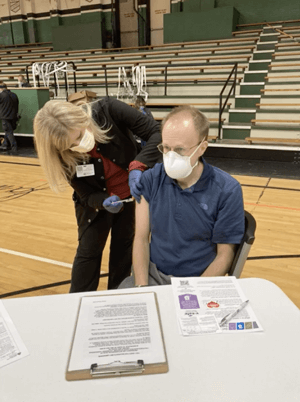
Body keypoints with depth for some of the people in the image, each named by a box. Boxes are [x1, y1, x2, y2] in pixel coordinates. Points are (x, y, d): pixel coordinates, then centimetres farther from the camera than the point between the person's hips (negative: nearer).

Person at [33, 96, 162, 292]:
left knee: (124, 247, 16)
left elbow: (157, 133, -28)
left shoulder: (108, 111, -29)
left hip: (132, 193, 1)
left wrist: (138, 166, -42)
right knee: (88, 250, 8)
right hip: (97, 202, 0)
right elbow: (87, 195, -16)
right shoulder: (65, 156, -24)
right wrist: (104, 202, -37)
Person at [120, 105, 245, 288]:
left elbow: (224, 255, -6)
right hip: (152, 273, 2)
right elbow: (141, 238, -2)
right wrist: (142, 287, -13)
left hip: (200, 279, -1)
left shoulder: (227, 191, -12)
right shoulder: (150, 179, -5)